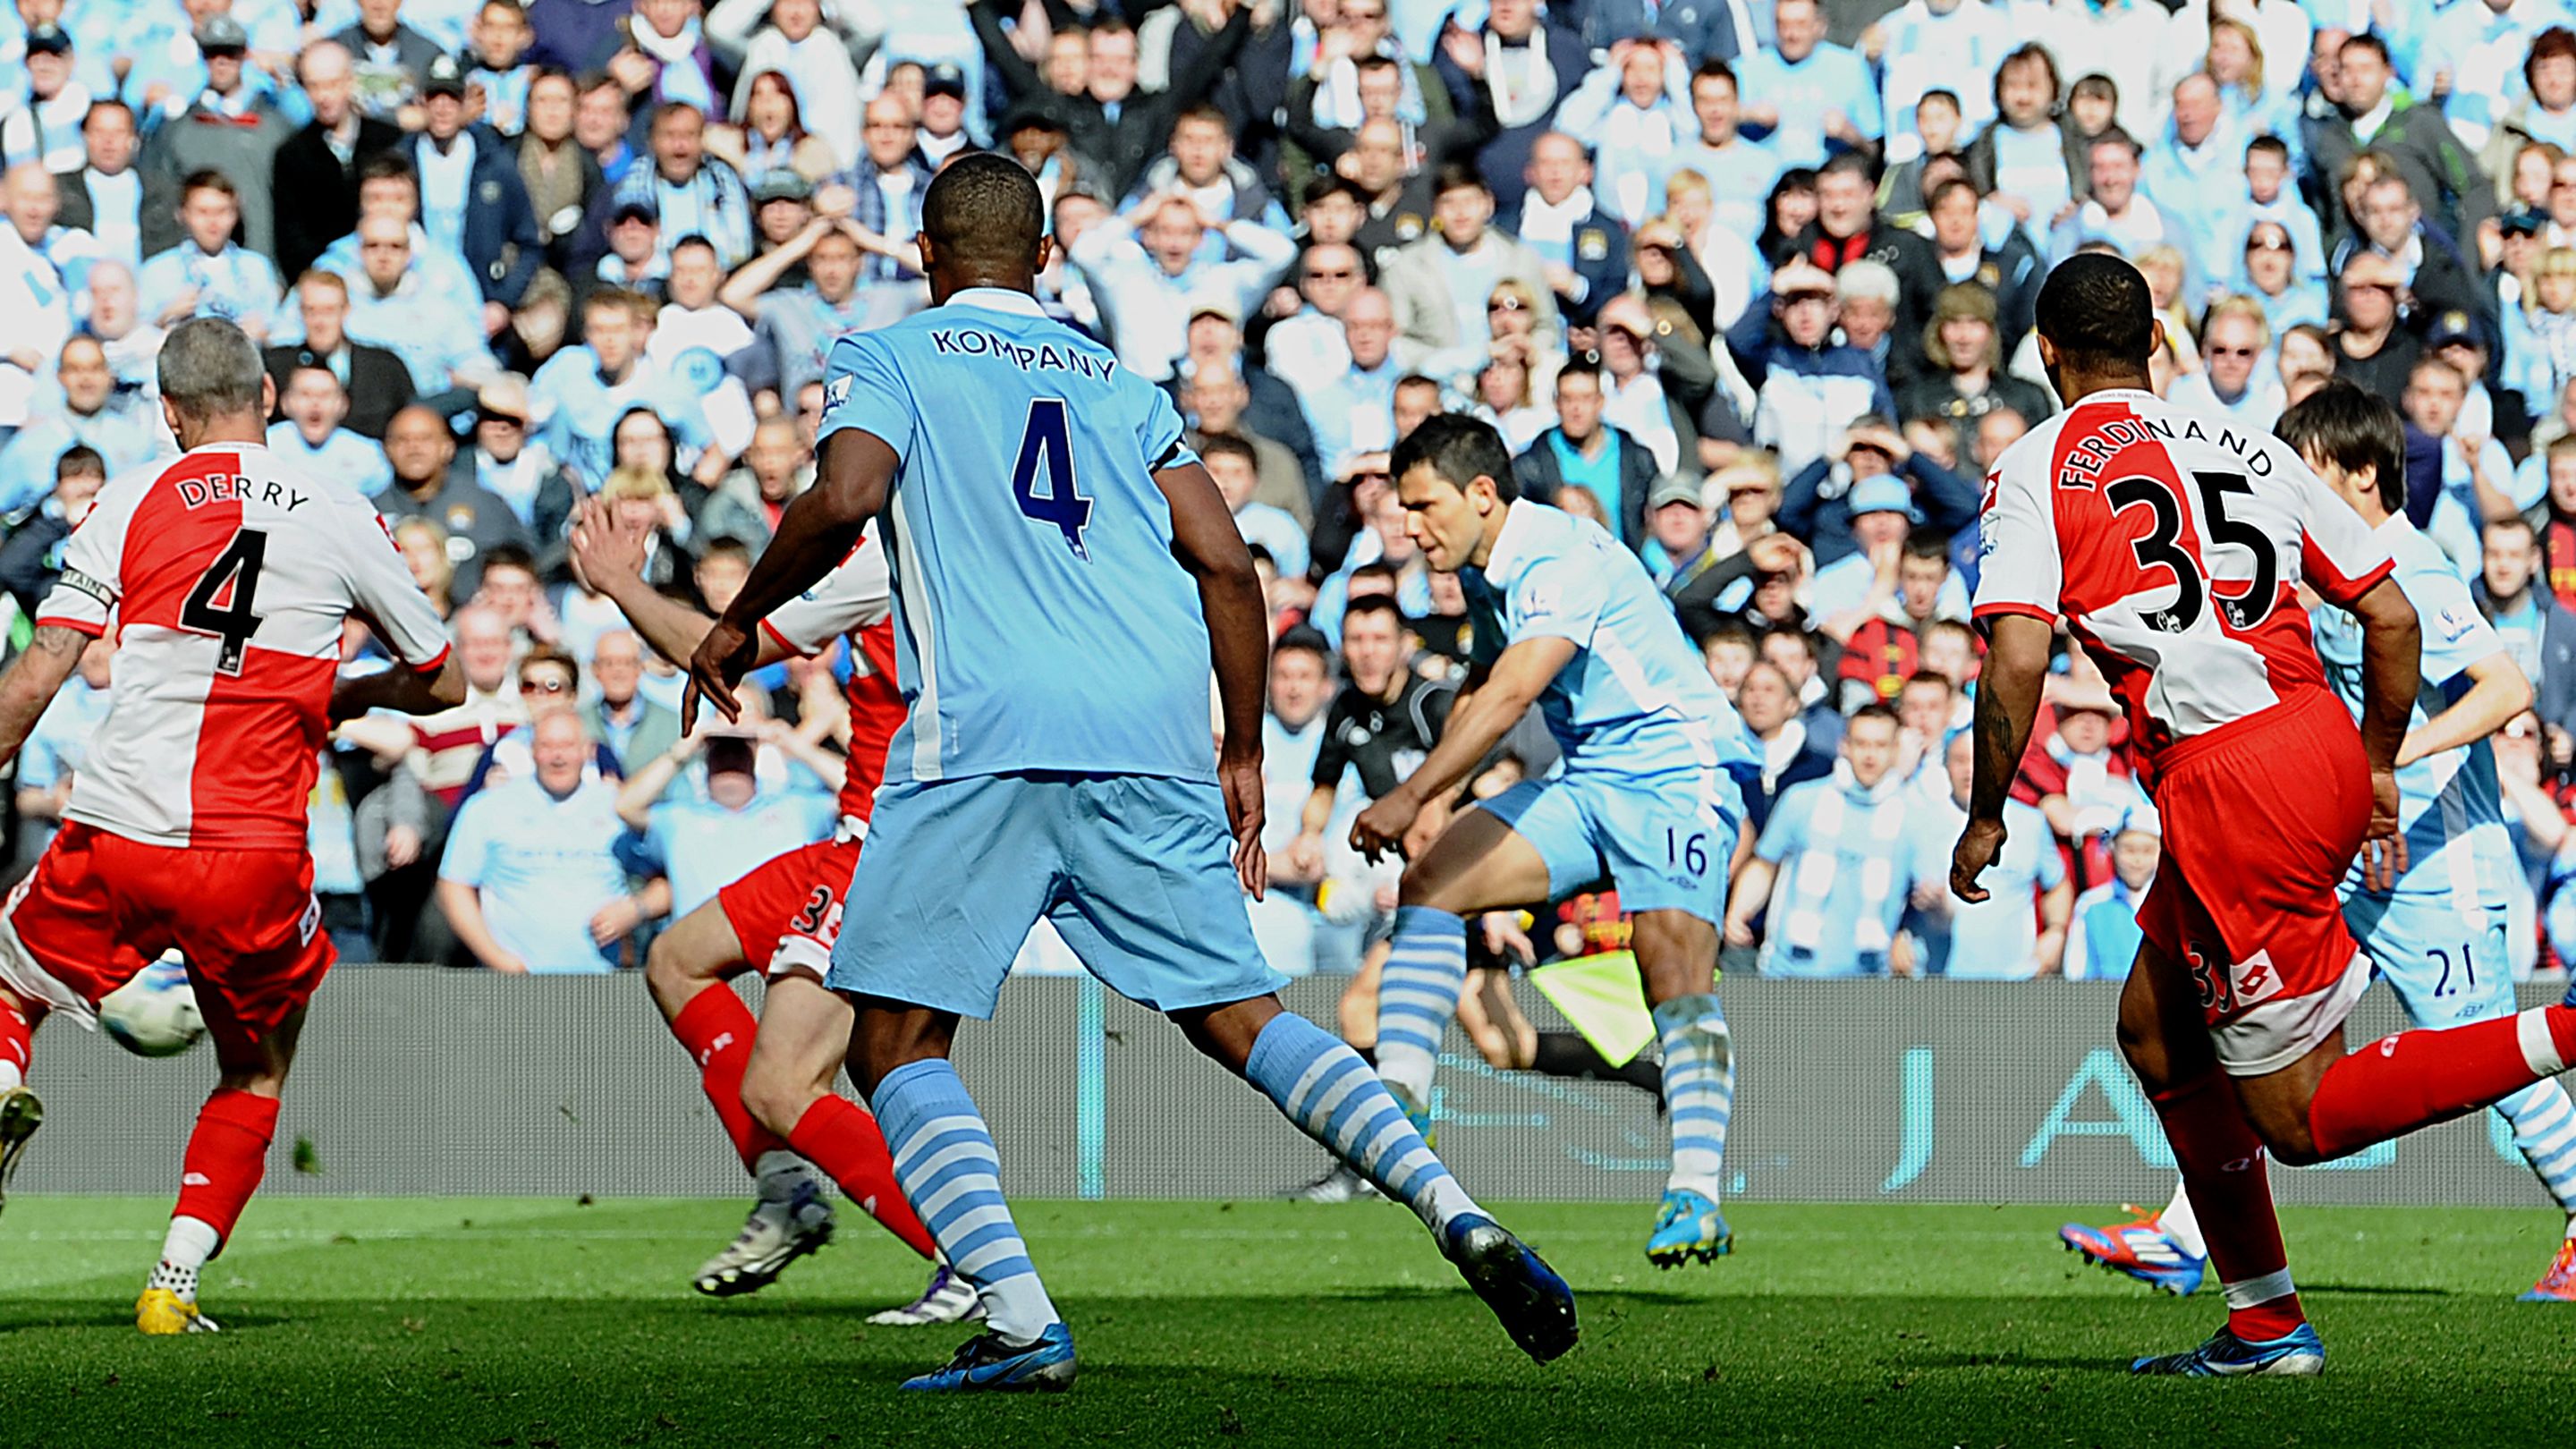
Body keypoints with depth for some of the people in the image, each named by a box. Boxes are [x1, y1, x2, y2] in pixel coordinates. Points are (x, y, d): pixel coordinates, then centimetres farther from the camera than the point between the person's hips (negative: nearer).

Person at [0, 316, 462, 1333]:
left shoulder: (131, 504, 2)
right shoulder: (341, 521, 5)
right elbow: (442, 684, 16)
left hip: (114, 839, 0)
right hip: (254, 858, 0)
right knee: (259, 1071, 22)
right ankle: (177, 1278, 7)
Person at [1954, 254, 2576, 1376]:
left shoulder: (2037, 472, 1)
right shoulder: (2249, 450, 16)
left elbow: (2017, 662, -12)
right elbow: (2392, 618, 14)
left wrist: (1986, 820, 1)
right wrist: (2378, 769, 27)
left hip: (2226, 783, -7)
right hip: (2320, 741, 7)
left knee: (2300, 1116, -1)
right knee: (2154, 1029, 23)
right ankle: (2262, 1325, 23)